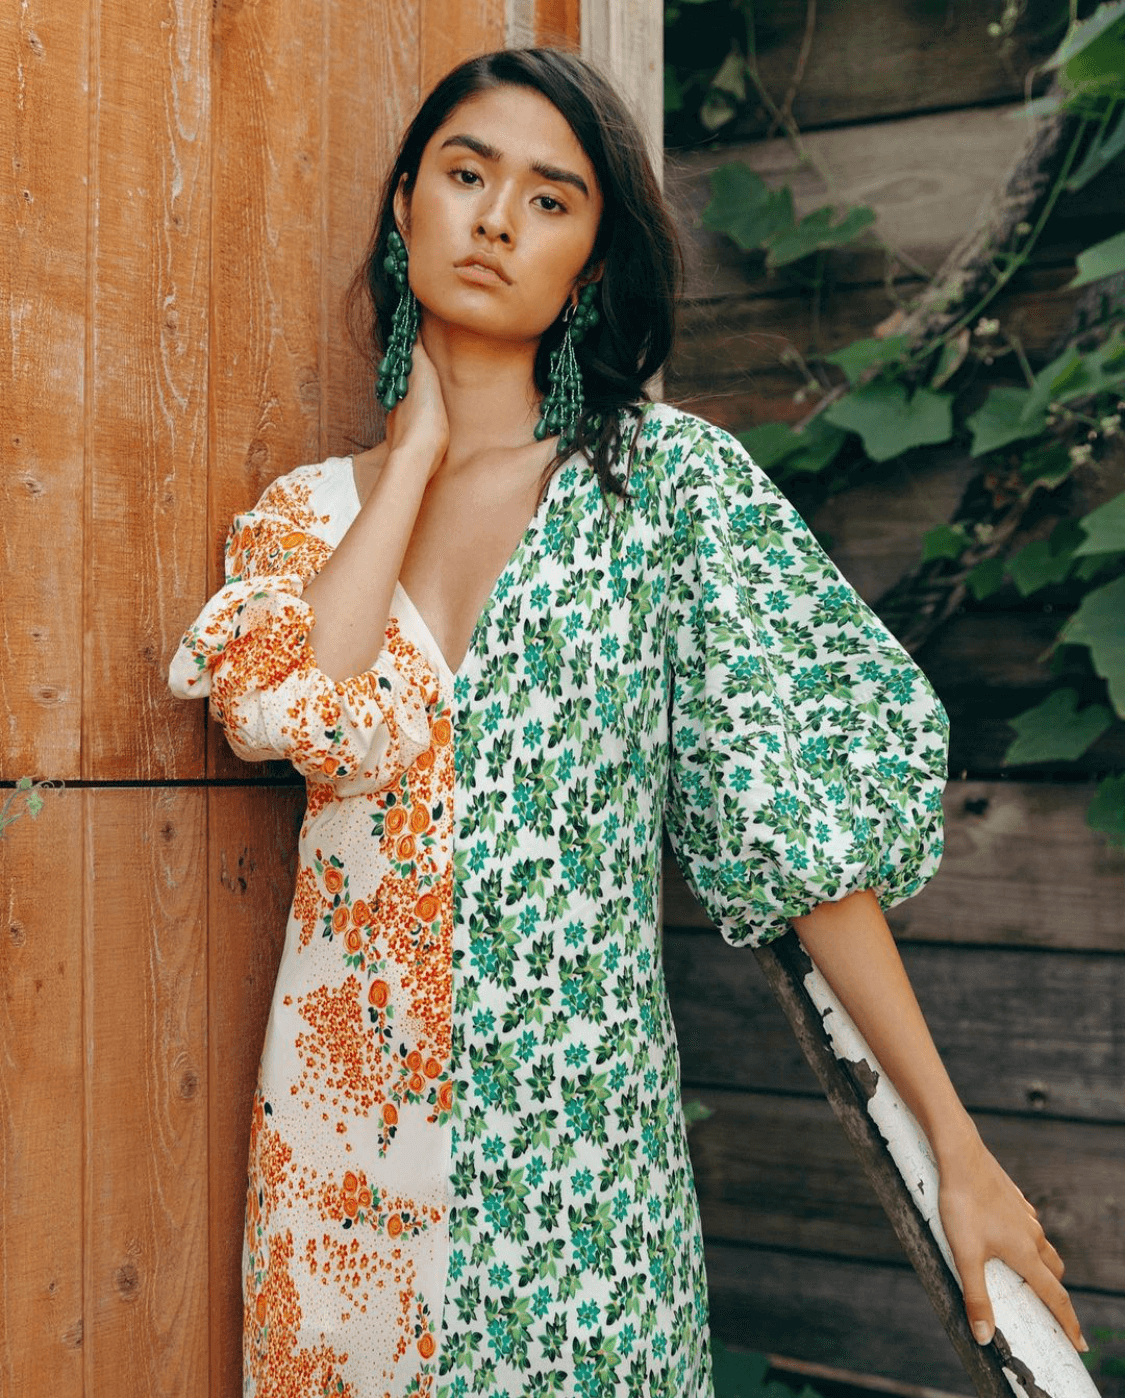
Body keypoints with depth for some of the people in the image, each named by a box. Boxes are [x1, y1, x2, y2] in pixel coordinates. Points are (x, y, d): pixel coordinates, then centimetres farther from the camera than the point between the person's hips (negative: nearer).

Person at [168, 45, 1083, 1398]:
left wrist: (955, 1139, -8)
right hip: (346, 1126, 2)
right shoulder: (303, 510, 3)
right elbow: (287, 712, -18)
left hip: (579, 1126, -2)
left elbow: (792, 818, -6)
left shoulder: (668, 477, -5)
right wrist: (419, 448, -7)